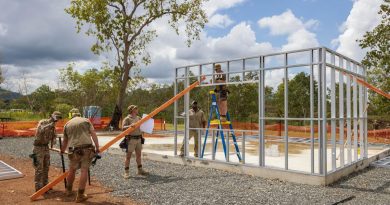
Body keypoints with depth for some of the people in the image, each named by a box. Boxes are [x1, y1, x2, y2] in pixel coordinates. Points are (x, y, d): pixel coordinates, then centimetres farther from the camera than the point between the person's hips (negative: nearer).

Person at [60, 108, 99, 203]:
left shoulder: (67, 124, 15)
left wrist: (62, 151, 39)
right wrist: (97, 148, -1)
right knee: (84, 171, 1)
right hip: (87, 148, -2)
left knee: (72, 170, 20)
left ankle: (69, 190, 39)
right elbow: (93, 134, -1)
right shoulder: (86, 120, 10)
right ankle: (80, 195, 4)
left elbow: (65, 141, 22)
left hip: (74, 150, 2)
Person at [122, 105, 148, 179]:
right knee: (128, 156, -3)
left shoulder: (138, 118, 15)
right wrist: (130, 126, -33)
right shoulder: (127, 119, -7)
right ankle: (126, 172, 1)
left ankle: (140, 170, 23)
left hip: (139, 139, 7)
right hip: (131, 139, -7)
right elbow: (123, 127, -18)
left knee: (138, 155, 14)